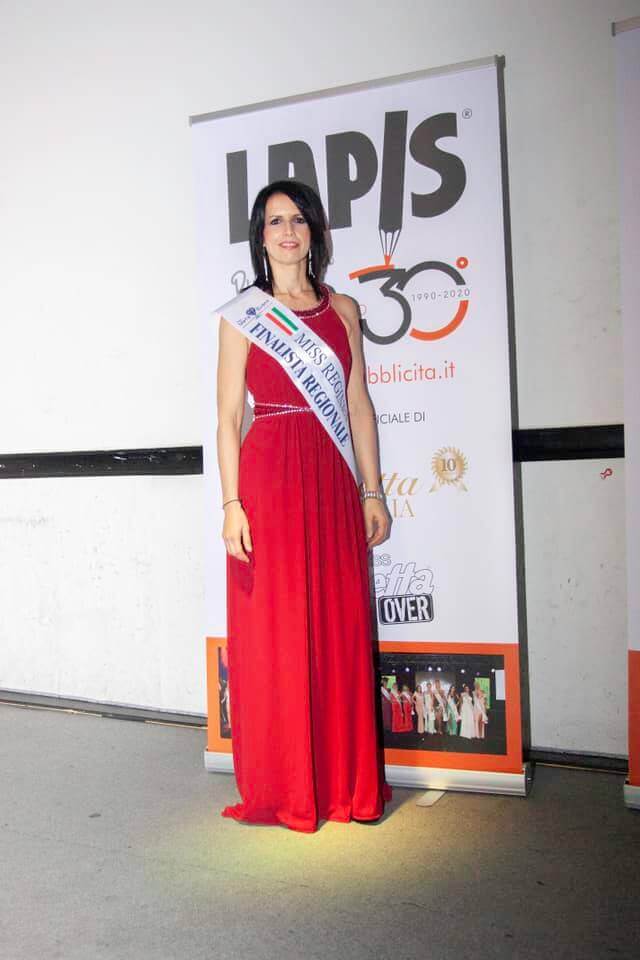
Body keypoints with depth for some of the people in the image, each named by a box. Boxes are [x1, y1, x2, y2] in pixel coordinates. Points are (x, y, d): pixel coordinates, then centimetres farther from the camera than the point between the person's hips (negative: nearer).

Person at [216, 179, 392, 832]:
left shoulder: (342, 311, 14)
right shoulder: (241, 315, 5)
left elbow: (358, 406, 12)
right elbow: (228, 416, 0)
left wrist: (372, 492, 6)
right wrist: (232, 503, -8)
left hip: (333, 484, 3)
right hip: (269, 481, -3)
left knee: (341, 632, 7)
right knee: (273, 635, 2)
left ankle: (346, 781, 23)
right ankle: (280, 789, 19)